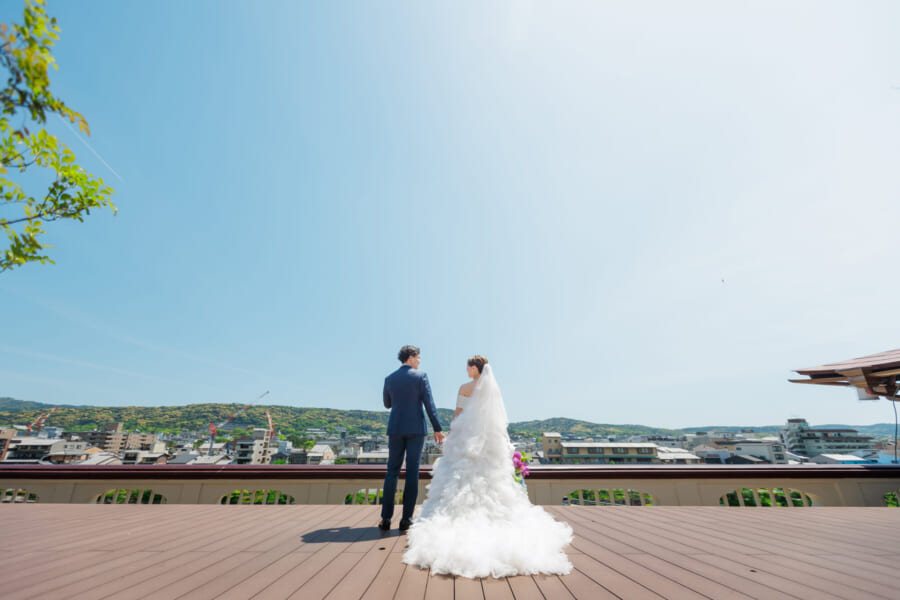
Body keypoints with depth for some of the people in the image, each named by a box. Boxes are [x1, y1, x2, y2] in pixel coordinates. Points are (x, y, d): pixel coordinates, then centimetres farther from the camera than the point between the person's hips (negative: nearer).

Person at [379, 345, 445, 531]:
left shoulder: (389, 379, 6)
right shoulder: (420, 376, -5)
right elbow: (429, 404, -9)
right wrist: (437, 429, -5)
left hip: (395, 428, 3)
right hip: (415, 429, -3)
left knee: (392, 472, 10)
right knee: (412, 473, 5)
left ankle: (386, 518, 11)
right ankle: (406, 519, 8)